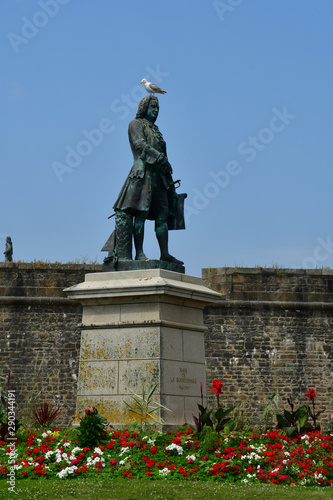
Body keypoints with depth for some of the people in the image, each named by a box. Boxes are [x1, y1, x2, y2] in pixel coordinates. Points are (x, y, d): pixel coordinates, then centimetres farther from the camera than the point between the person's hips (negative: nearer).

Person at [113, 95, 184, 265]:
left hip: (158, 176, 8)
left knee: (163, 215, 0)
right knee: (141, 213, -13)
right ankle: (139, 253, -17)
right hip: (143, 172, -8)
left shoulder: (155, 130, 28)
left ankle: (165, 253, -3)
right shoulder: (135, 124, 6)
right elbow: (140, 144, -10)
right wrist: (160, 158, -18)